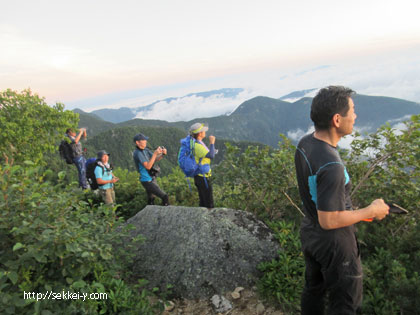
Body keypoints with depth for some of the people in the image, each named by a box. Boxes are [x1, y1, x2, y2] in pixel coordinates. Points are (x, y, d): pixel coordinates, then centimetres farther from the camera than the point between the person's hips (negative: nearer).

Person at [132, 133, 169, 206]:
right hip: (147, 181, -9)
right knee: (164, 196, -10)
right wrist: (155, 153, -31)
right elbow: (148, 166, -28)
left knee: (151, 200, 19)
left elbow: (156, 159, 5)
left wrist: (163, 154, -15)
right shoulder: (138, 153, -21)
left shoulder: (145, 150, 6)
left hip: (151, 179, 9)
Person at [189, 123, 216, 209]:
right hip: (202, 177, -10)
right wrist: (212, 143, -19)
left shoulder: (195, 143, 11)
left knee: (203, 202, 17)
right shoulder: (197, 145, -21)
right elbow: (211, 156, -29)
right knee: (209, 204, -3)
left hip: (199, 176, 10)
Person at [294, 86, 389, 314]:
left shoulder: (304, 144, -8)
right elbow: (328, 221, -29)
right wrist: (371, 211, -16)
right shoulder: (331, 166, -35)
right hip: (333, 243, -8)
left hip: (309, 233, 8)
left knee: (313, 289, 27)